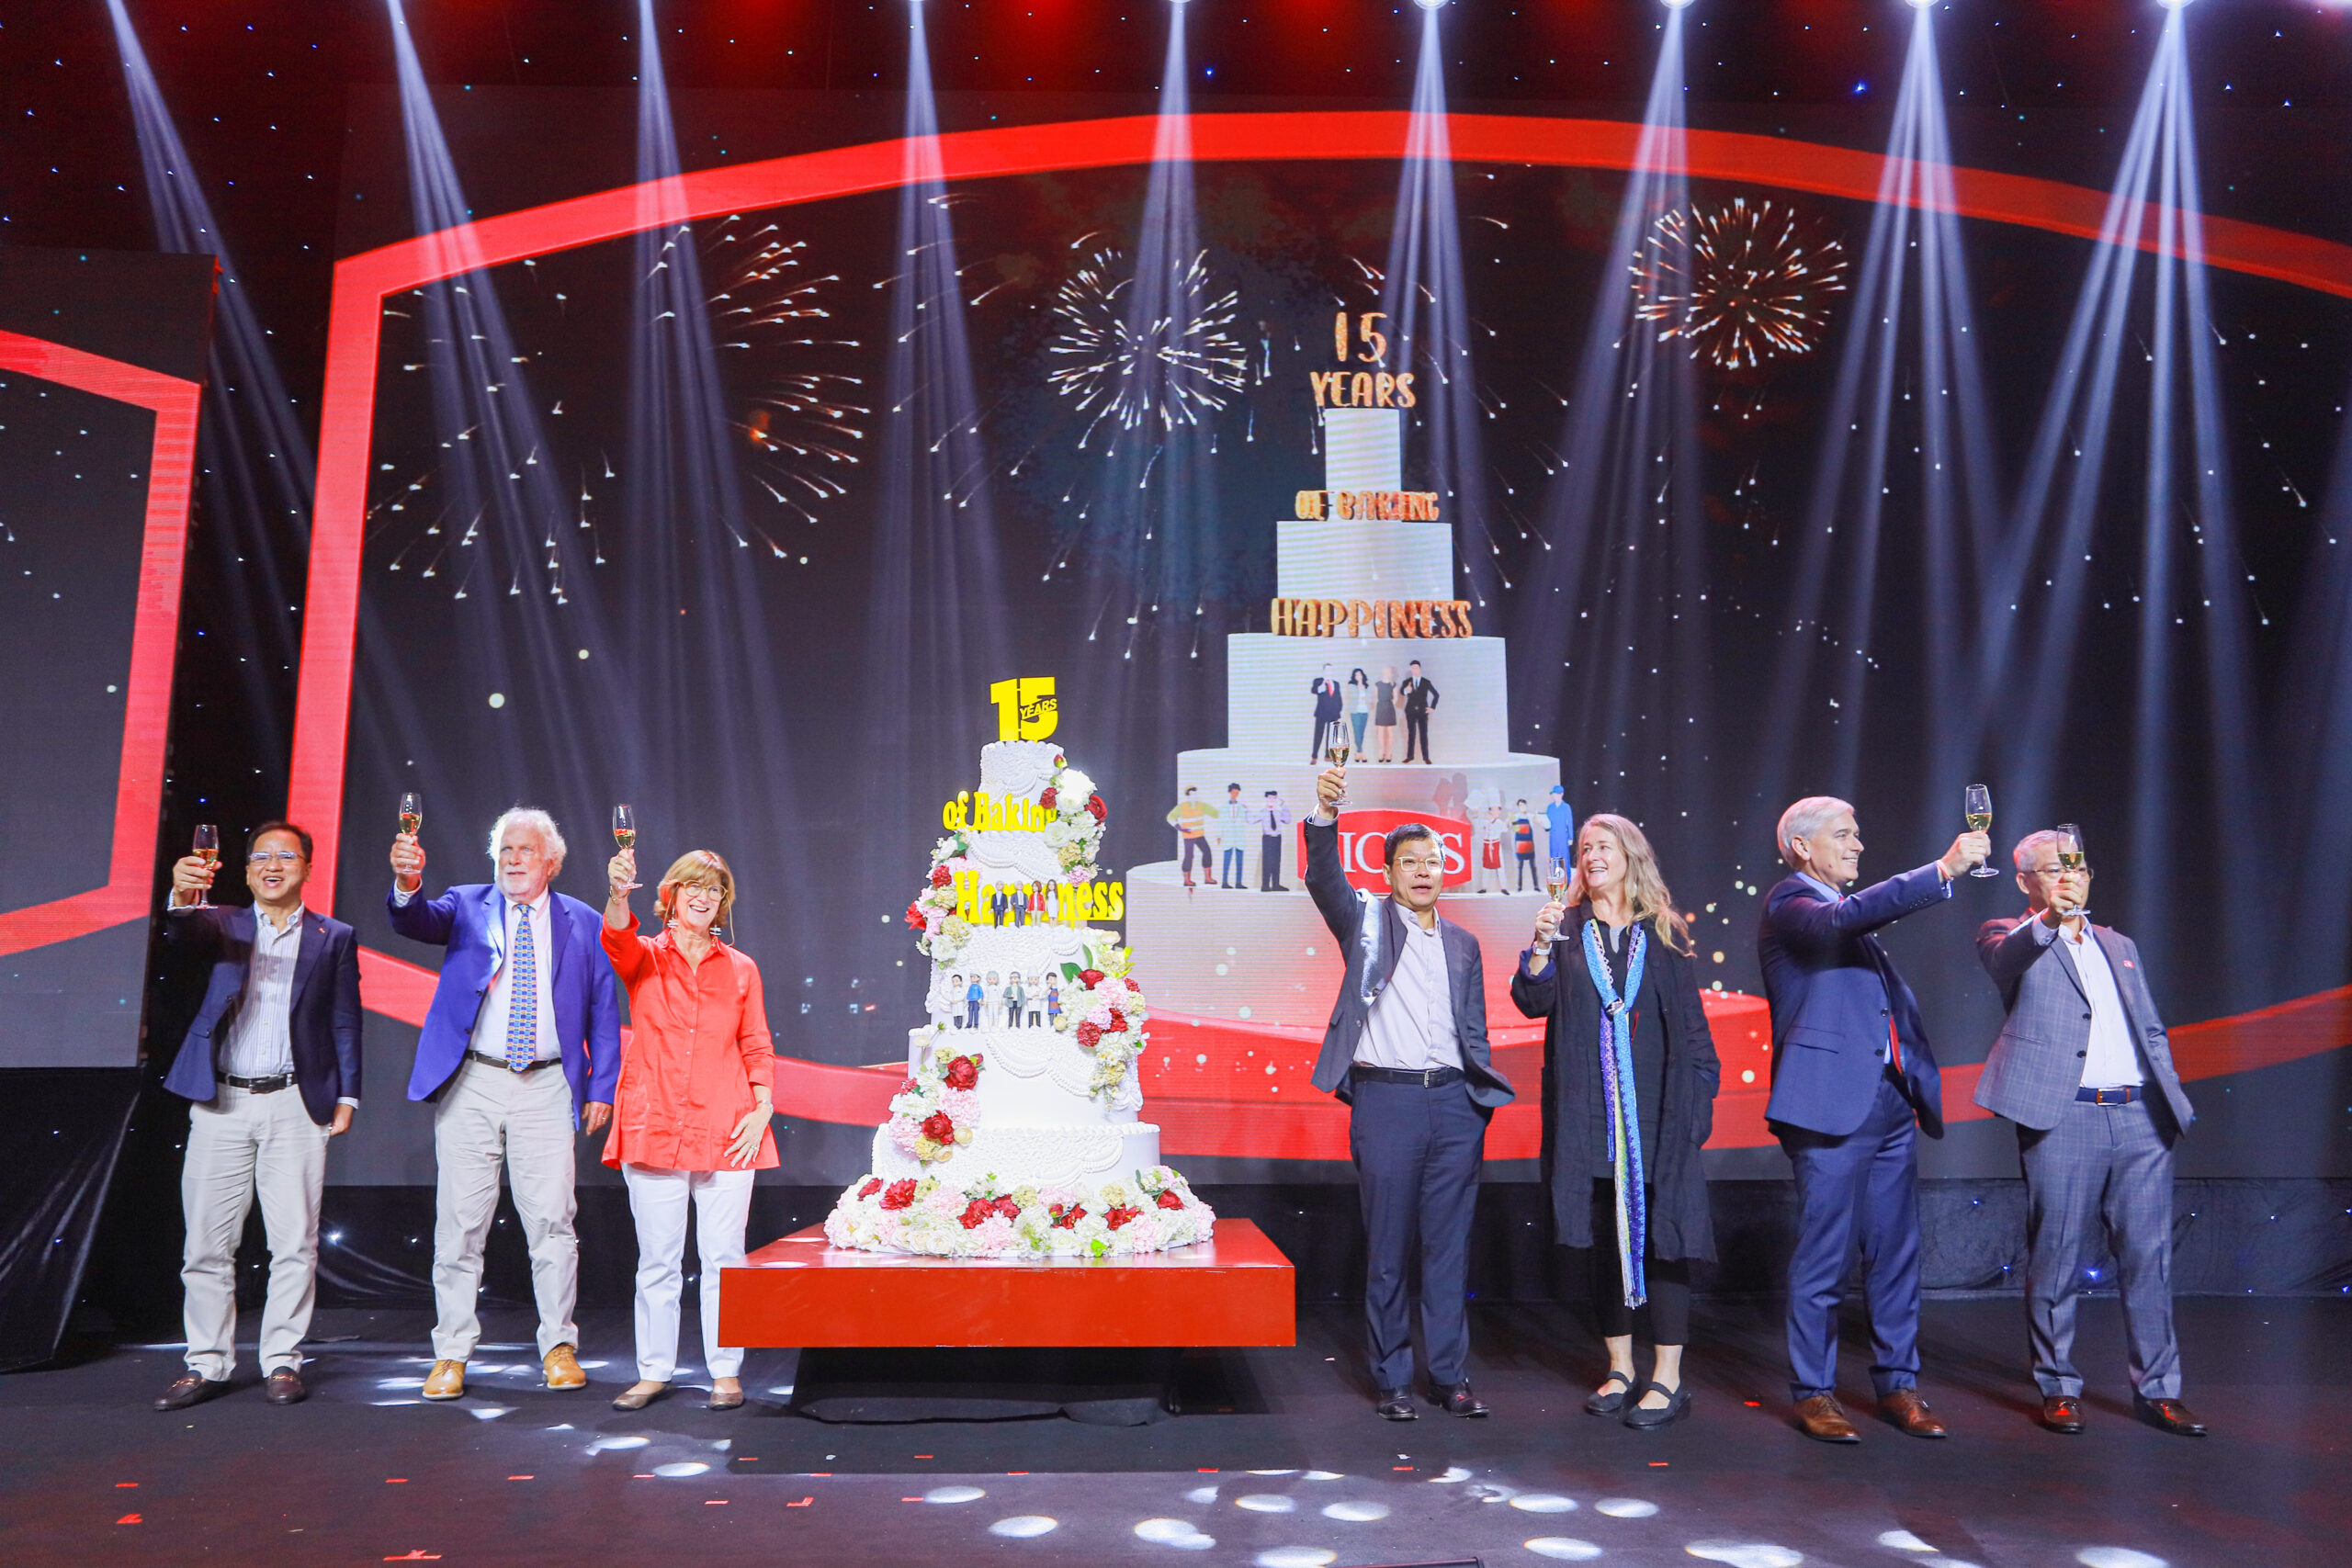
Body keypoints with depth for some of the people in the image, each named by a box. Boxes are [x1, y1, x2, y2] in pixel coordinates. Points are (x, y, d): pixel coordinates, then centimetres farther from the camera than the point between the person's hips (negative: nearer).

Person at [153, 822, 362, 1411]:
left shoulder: (334, 938, 8)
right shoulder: (223, 924, 10)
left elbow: (345, 1023, 8)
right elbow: (182, 933, -14)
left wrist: (346, 1096, 1)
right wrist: (183, 894, -36)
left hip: (294, 1106, -1)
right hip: (221, 1102, 1)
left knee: (295, 1242, 0)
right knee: (206, 1243, 5)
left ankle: (282, 1361, 11)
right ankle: (208, 1363, 17)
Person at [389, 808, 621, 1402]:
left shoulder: (583, 923, 9)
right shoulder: (468, 906, 9)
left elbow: (604, 1013, 9)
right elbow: (418, 921, -12)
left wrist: (601, 1087, 2)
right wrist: (408, 883, -34)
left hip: (546, 1088, 0)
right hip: (471, 1084, 0)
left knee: (552, 1219, 0)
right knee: (460, 1219, 3)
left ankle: (559, 1347, 13)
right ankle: (451, 1353, 15)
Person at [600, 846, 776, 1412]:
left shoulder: (740, 969, 11)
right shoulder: (643, 956, 6)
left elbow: (757, 1046, 11)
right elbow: (616, 939, -17)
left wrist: (763, 1108, -2)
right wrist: (618, 895, -38)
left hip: (726, 1131, 1)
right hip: (653, 1127, -1)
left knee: (723, 1258, 3)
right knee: (656, 1260, 6)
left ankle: (726, 1372, 14)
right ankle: (654, 1371, 19)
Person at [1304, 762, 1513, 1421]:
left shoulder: (1463, 944, 16)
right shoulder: (1366, 921, 5)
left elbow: (1474, 1029, 17)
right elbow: (1324, 879, -15)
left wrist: (1484, 1096, 5)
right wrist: (1325, 812, -32)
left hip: (1455, 1104, 3)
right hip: (1386, 1100, -3)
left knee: (1449, 1248, 8)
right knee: (1386, 1249, 3)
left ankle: (1450, 1376, 19)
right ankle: (1390, 1379, 14)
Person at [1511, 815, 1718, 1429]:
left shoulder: (1664, 935, 6)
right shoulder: (1566, 928, 8)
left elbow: (1691, 1023, 6)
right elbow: (1533, 1001, -2)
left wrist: (1698, 1097, -1)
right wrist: (1541, 947, -16)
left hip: (1657, 1111, -1)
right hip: (1589, 1114, 1)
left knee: (1662, 1235, -2)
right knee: (1604, 1237, 8)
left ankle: (1669, 1378, 6)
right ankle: (1620, 1369, 20)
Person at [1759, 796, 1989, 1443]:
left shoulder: (1850, 909, 20)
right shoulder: (1787, 905, -6)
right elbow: (1845, 919, -28)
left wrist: (1919, 1083, 15)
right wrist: (1943, 869, -30)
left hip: (1891, 1102, 8)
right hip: (1832, 1104, -8)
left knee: (1896, 1254, 12)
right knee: (1822, 1259, 0)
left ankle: (1898, 1384, 23)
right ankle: (1813, 1393, 11)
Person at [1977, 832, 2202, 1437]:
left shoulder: (2120, 946, 23)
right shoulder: (2009, 936, 5)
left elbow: (2152, 1031, 25)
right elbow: (2005, 960, -20)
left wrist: (2171, 1102, 13)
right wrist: (2048, 920, -38)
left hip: (2142, 1120, 5)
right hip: (2063, 1117, -5)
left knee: (2149, 1259, 6)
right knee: (2057, 1261, 1)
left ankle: (2157, 1390, 17)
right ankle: (2059, 1389, 13)